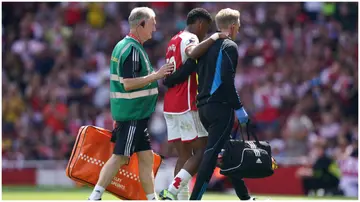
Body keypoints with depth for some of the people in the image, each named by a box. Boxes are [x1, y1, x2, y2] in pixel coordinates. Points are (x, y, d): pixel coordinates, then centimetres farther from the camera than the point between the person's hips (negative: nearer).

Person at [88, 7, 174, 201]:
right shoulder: (132, 49, -17)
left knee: (146, 156, 10)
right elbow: (128, 84, -23)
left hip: (136, 114, 10)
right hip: (133, 114, -10)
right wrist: (156, 75, -19)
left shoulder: (122, 46, 15)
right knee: (120, 157, -7)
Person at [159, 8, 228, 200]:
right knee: (201, 151, -5)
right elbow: (193, 53, -34)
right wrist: (214, 38, -25)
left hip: (170, 106, 9)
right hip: (186, 106, -9)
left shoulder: (174, 41, 20)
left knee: (184, 155, 9)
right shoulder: (189, 38, -9)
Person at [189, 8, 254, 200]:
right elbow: (227, 80, -18)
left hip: (204, 106, 9)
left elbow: (200, 75, 15)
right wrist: (238, 108, -14)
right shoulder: (229, 46, -7)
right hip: (220, 107, -9)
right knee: (211, 153, -11)